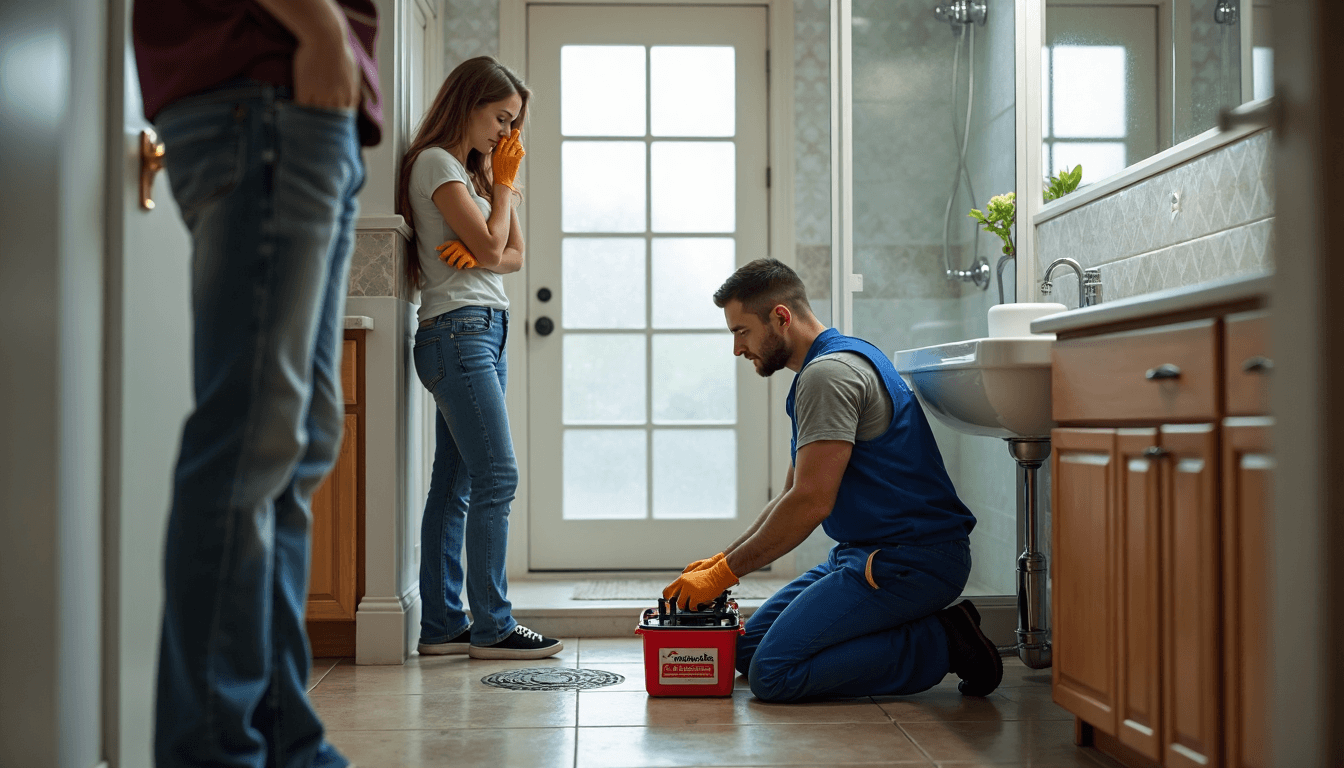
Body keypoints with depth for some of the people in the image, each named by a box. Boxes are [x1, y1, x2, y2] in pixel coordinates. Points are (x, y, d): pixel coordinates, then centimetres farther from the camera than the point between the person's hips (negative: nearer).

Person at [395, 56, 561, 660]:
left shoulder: (473, 171, 23)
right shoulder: (435, 162, -5)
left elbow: (513, 255, 16)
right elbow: (490, 247, -11)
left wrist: (476, 251, -5)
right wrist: (504, 183, 3)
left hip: (484, 333, 9)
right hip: (457, 332, -9)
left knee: (455, 483, 6)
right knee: (497, 476, -11)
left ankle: (442, 626, 9)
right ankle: (493, 627, -7)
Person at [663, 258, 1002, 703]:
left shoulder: (828, 373, -17)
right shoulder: (819, 371, 17)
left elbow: (811, 502, -23)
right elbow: (792, 496, 21)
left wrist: (724, 574, -15)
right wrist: (720, 562, 12)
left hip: (909, 561, -11)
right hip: (867, 552, 11)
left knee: (772, 673, -18)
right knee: (748, 649, 9)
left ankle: (940, 645, -8)